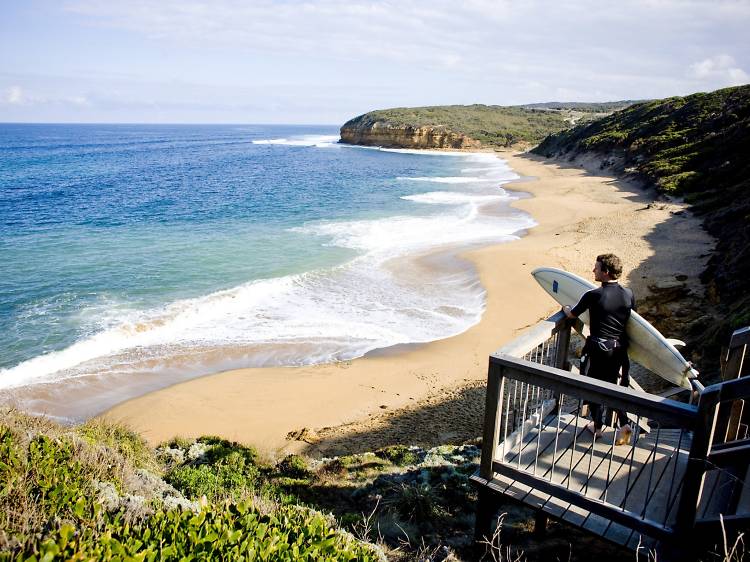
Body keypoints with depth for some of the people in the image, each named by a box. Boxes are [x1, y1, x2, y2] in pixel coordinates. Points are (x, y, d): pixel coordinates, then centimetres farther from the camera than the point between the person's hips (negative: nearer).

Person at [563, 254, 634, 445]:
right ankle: (623, 423, 10)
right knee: (612, 385, 21)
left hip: (598, 348, -4)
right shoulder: (628, 294, -4)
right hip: (620, 347, 5)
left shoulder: (592, 296, -17)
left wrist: (565, 308, 21)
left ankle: (597, 426, 25)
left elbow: (572, 314, -2)